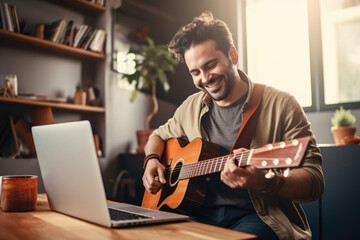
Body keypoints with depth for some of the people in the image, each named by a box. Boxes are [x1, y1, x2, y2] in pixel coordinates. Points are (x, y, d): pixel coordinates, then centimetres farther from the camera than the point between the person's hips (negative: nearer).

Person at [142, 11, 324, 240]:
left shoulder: (281, 105, -5)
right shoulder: (191, 107, 11)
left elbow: (315, 182, -10)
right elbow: (159, 135, 29)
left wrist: (266, 182, -31)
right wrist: (152, 160, 5)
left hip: (261, 216, -3)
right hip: (201, 213, 4)